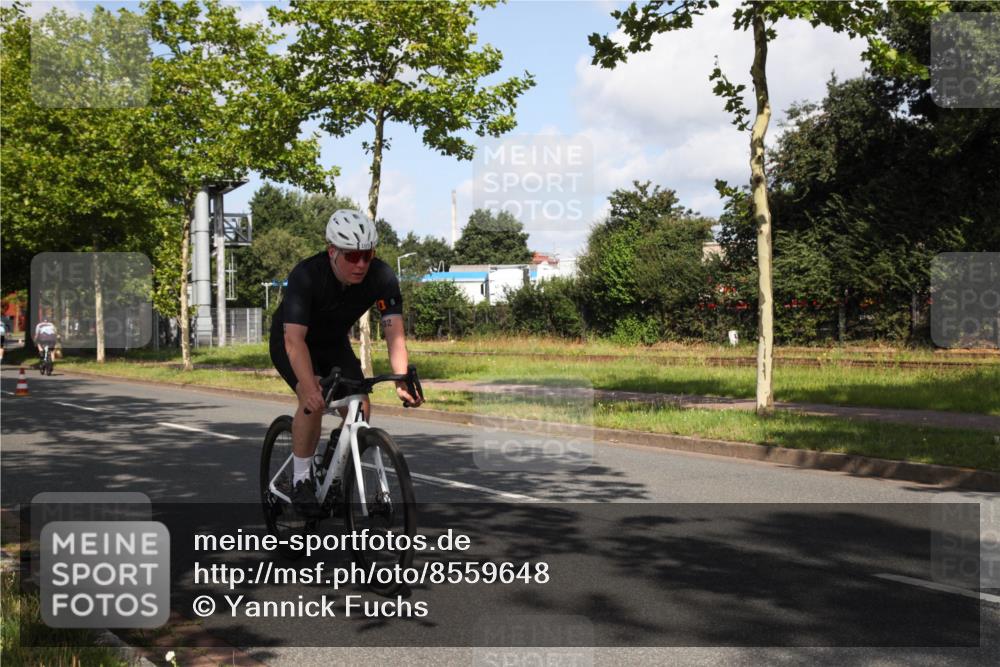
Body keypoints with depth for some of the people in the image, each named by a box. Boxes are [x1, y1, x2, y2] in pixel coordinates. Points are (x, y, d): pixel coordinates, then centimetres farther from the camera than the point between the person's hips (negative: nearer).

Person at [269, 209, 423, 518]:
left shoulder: (382, 277, -25)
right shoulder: (305, 276, -35)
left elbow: (395, 335, -30)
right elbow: (295, 340, -42)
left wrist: (403, 382, -46)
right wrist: (311, 388, -56)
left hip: (334, 343, 4)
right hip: (290, 341, -4)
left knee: (360, 408, -12)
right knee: (313, 400, -29)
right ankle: (301, 480, -11)